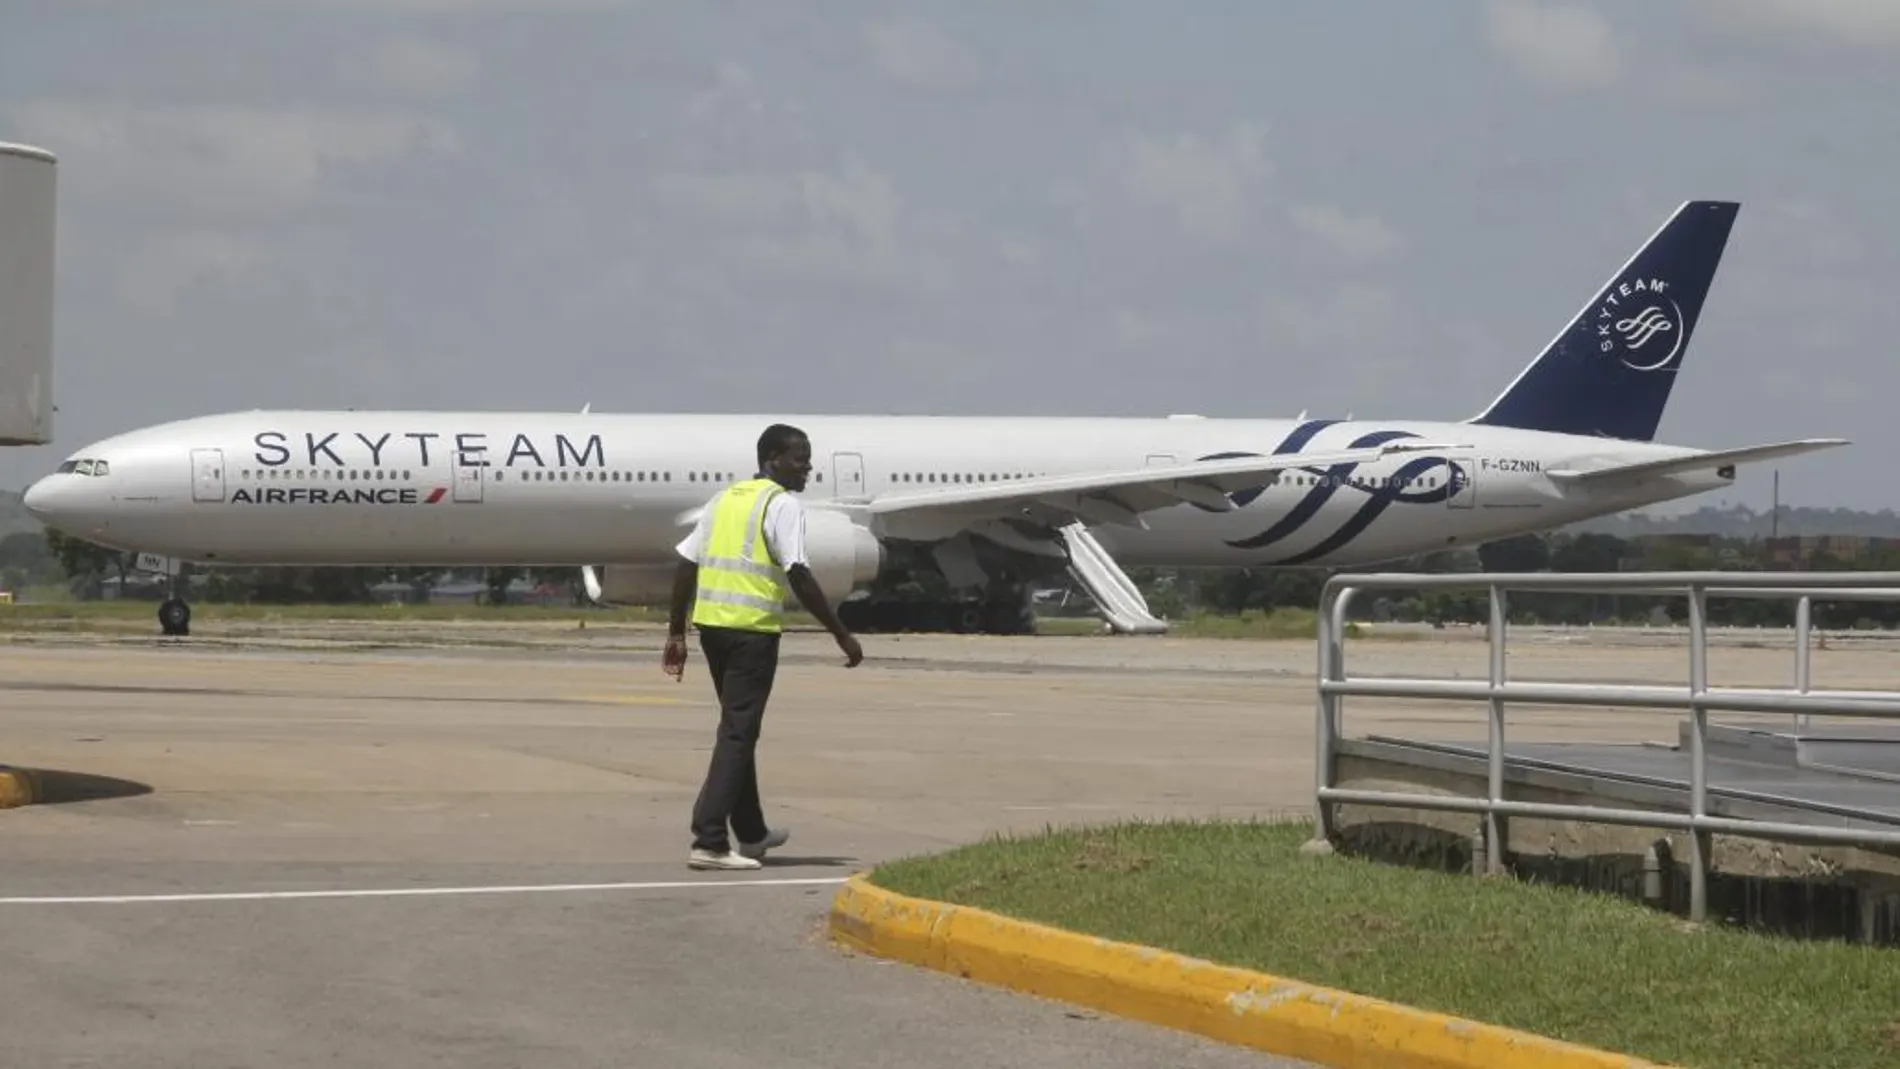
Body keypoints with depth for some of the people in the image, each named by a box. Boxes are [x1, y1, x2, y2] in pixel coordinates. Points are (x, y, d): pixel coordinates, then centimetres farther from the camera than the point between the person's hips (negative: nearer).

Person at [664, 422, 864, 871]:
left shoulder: (724, 499, 16)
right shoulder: (783, 505, -7)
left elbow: (686, 567, 14)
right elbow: (799, 577, -15)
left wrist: (677, 633, 18)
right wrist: (842, 636, -12)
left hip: (711, 623, 8)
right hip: (752, 630, -8)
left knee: (738, 728, 19)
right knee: (738, 733, -5)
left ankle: (751, 833, 30)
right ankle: (709, 842, -11)